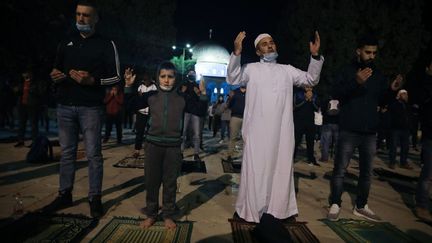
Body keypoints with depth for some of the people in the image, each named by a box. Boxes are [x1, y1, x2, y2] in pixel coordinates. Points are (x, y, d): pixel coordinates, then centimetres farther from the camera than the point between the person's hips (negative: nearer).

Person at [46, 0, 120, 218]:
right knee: (67, 152, 10)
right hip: (65, 106, 5)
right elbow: (56, 69, 23)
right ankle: (65, 195, 21)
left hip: (90, 108, -4)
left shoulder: (106, 45, 3)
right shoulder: (66, 43, 16)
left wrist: (92, 80, -18)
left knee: (93, 154, -1)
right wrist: (55, 75, -1)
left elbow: (115, 77, -2)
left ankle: (95, 198, 8)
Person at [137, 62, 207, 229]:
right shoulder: (151, 95, 0)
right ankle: (151, 214, 27)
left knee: (170, 182, 10)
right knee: (151, 181, 10)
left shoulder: (182, 98, 0)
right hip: (153, 144, 1)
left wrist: (202, 94, -10)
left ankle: (168, 215, 25)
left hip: (173, 146, 0)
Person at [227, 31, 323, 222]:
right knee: (256, 169, 2)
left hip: (282, 130, 4)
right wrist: (237, 53, -19)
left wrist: (315, 56, 0)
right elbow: (232, 79, -7)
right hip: (258, 130, -3)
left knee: (281, 168, 12)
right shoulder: (251, 68, 5)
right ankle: (252, 210, 16)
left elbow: (311, 79, 15)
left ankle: (278, 208, 27)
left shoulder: (287, 70, 16)